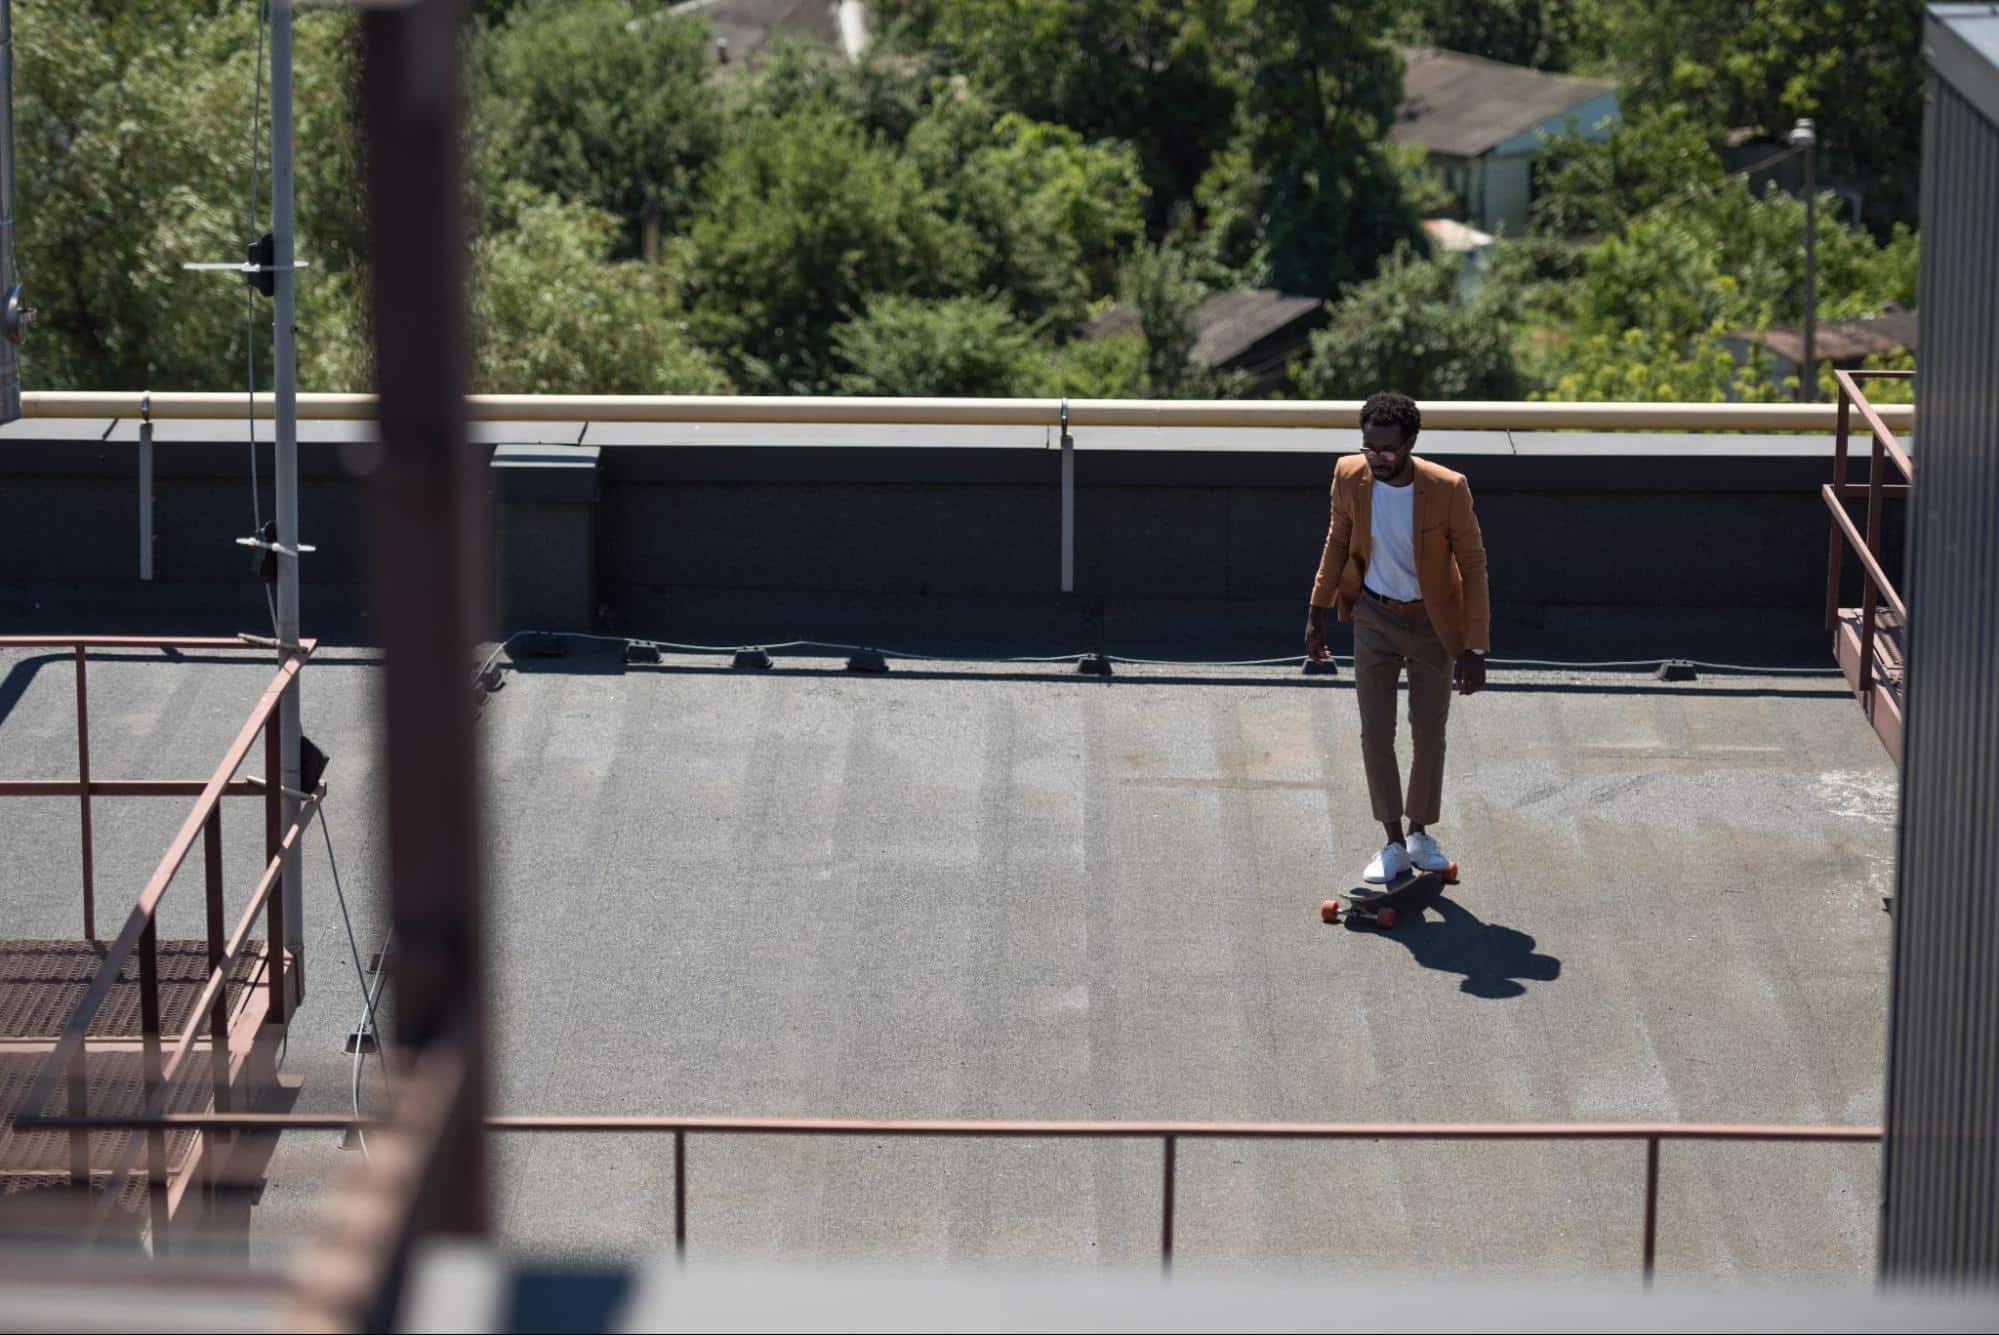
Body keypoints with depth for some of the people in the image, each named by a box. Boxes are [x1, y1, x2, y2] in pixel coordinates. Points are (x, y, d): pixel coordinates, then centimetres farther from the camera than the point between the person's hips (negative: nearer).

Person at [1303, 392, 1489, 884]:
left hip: (1432, 622, -2)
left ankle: (1421, 833, 27)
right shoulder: (1350, 476, -16)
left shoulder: (1448, 489, -24)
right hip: (1374, 616, 2)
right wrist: (1317, 611, 5)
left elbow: (1473, 565, -15)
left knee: (1429, 734, 6)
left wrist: (1475, 648, -15)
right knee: (1375, 733, -2)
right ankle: (1393, 844, 9)